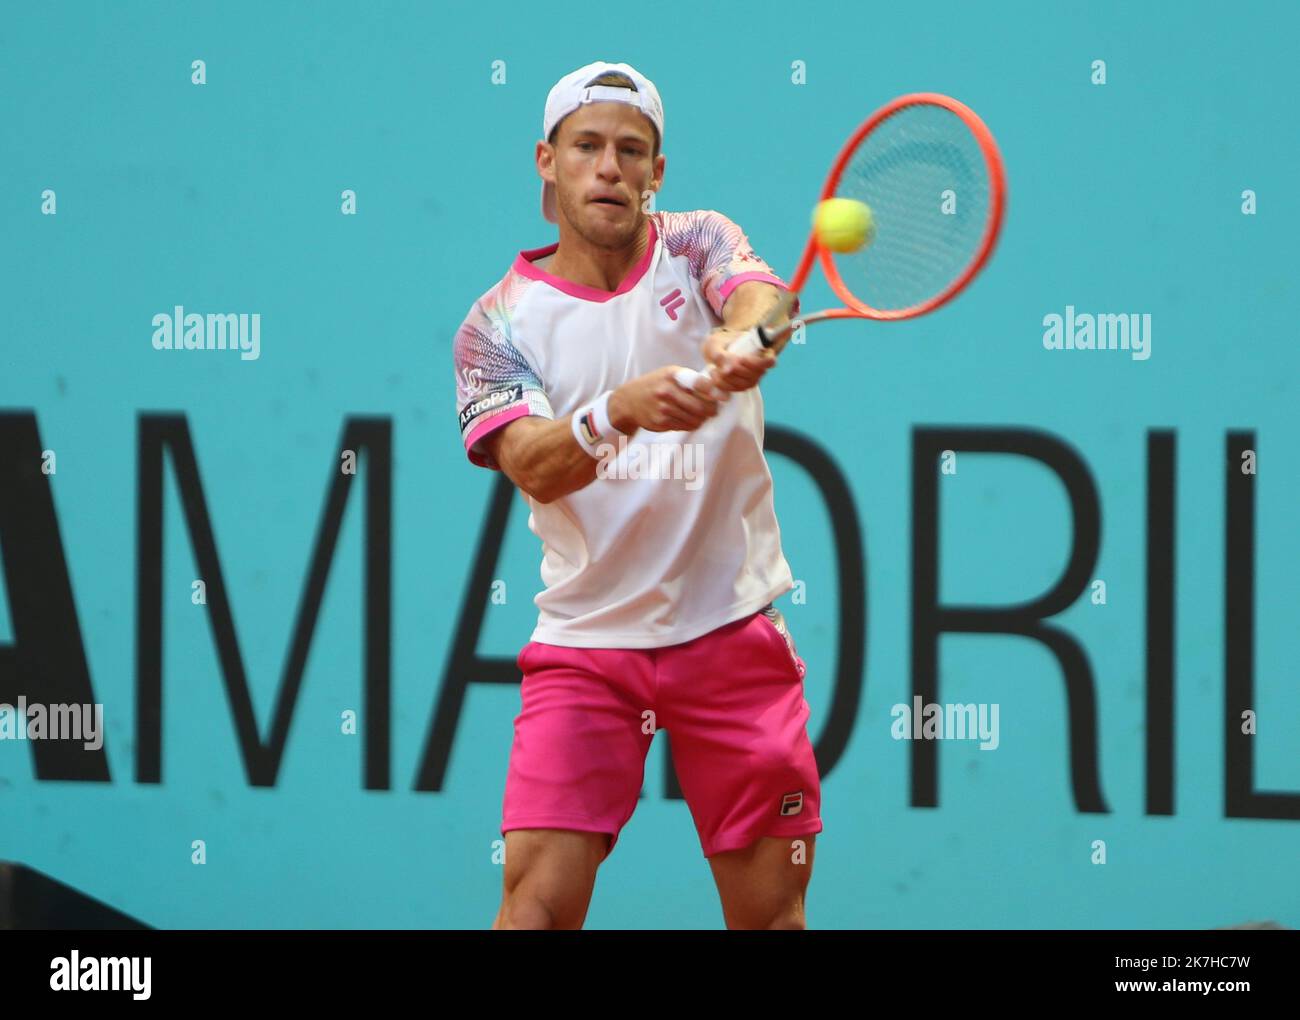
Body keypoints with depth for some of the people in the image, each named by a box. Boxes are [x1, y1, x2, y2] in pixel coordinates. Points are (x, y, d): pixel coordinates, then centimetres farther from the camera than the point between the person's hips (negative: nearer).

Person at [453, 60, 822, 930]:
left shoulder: (699, 245, 2)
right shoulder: (500, 321, -1)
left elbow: (760, 296, -22)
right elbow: (532, 464, -18)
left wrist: (744, 338, -46)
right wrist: (620, 410, -38)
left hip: (732, 631, 1)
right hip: (584, 643, -1)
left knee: (771, 909, 3)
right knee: (538, 897, -14)